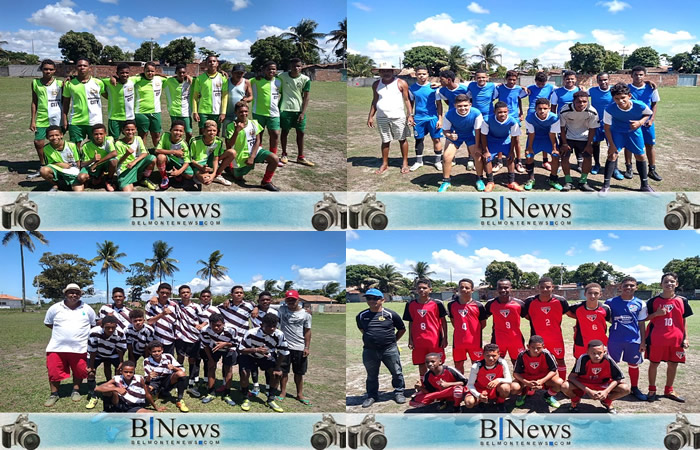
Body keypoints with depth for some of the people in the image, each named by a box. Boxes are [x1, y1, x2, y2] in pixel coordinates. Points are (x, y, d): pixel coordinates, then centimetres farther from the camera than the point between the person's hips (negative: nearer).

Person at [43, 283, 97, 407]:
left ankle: (76, 391, 25)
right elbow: (47, 322, 13)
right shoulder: (55, 308, 2)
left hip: (79, 348, 0)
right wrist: (62, 330, 5)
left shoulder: (87, 309, 5)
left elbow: (94, 324, 15)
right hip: (57, 347, 0)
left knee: (79, 371, 6)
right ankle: (54, 394, 16)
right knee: (54, 372, 1)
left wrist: (83, 332, 3)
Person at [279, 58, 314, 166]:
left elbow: (306, 97, -1)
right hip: (285, 109, -1)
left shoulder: (305, 79, -3)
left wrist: (303, 113, -8)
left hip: (299, 110, 1)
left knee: (301, 133, 5)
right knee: (284, 131, 6)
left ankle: (300, 157, 16)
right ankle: (284, 155, 20)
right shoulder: (282, 76, -3)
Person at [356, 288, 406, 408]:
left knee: (397, 373, 5)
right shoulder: (362, 316, 3)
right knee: (371, 375, 12)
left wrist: (393, 340, 8)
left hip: (389, 349, -2)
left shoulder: (391, 314, -5)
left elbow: (402, 329, 8)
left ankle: (399, 393, 22)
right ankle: (372, 396, 26)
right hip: (369, 351, 2)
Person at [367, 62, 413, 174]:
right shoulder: (376, 84, 7)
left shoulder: (401, 83, -2)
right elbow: (374, 101, 14)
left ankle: (405, 163, 14)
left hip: (398, 117, -2)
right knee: (385, 141, 7)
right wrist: (370, 116, 9)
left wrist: (410, 115, -6)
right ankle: (384, 164, 17)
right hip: (382, 117, 2)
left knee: (402, 140, 4)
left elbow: (407, 100, 0)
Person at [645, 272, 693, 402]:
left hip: (676, 339, 2)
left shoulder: (682, 301, 2)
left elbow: (684, 320, 7)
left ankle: (669, 390, 26)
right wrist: (656, 313, -16)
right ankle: (652, 390, 20)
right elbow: (645, 318, 2)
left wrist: (685, 338, 1)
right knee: (654, 363, 7)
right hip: (656, 339, -2)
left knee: (673, 364, 10)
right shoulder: (653, 301, -3)